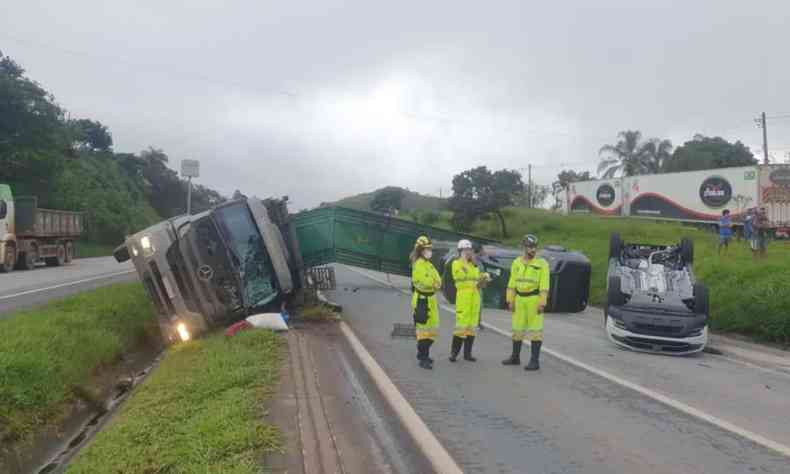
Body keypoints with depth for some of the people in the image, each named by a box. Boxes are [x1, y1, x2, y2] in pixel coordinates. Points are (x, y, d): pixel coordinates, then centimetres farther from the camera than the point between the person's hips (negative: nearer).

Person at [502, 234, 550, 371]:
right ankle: (515, 357, 24)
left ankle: (535, 361, 0)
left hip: (535, 299, -5)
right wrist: (510, 301, 3)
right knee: (517, 328, 12)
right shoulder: (517, 263, 7)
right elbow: (512, 283, 8)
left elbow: (544, 285, -11)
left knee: (535, 330, -5)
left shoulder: (542, 263, -7)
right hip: (520, 299, 5)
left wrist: (542, 303, -18)